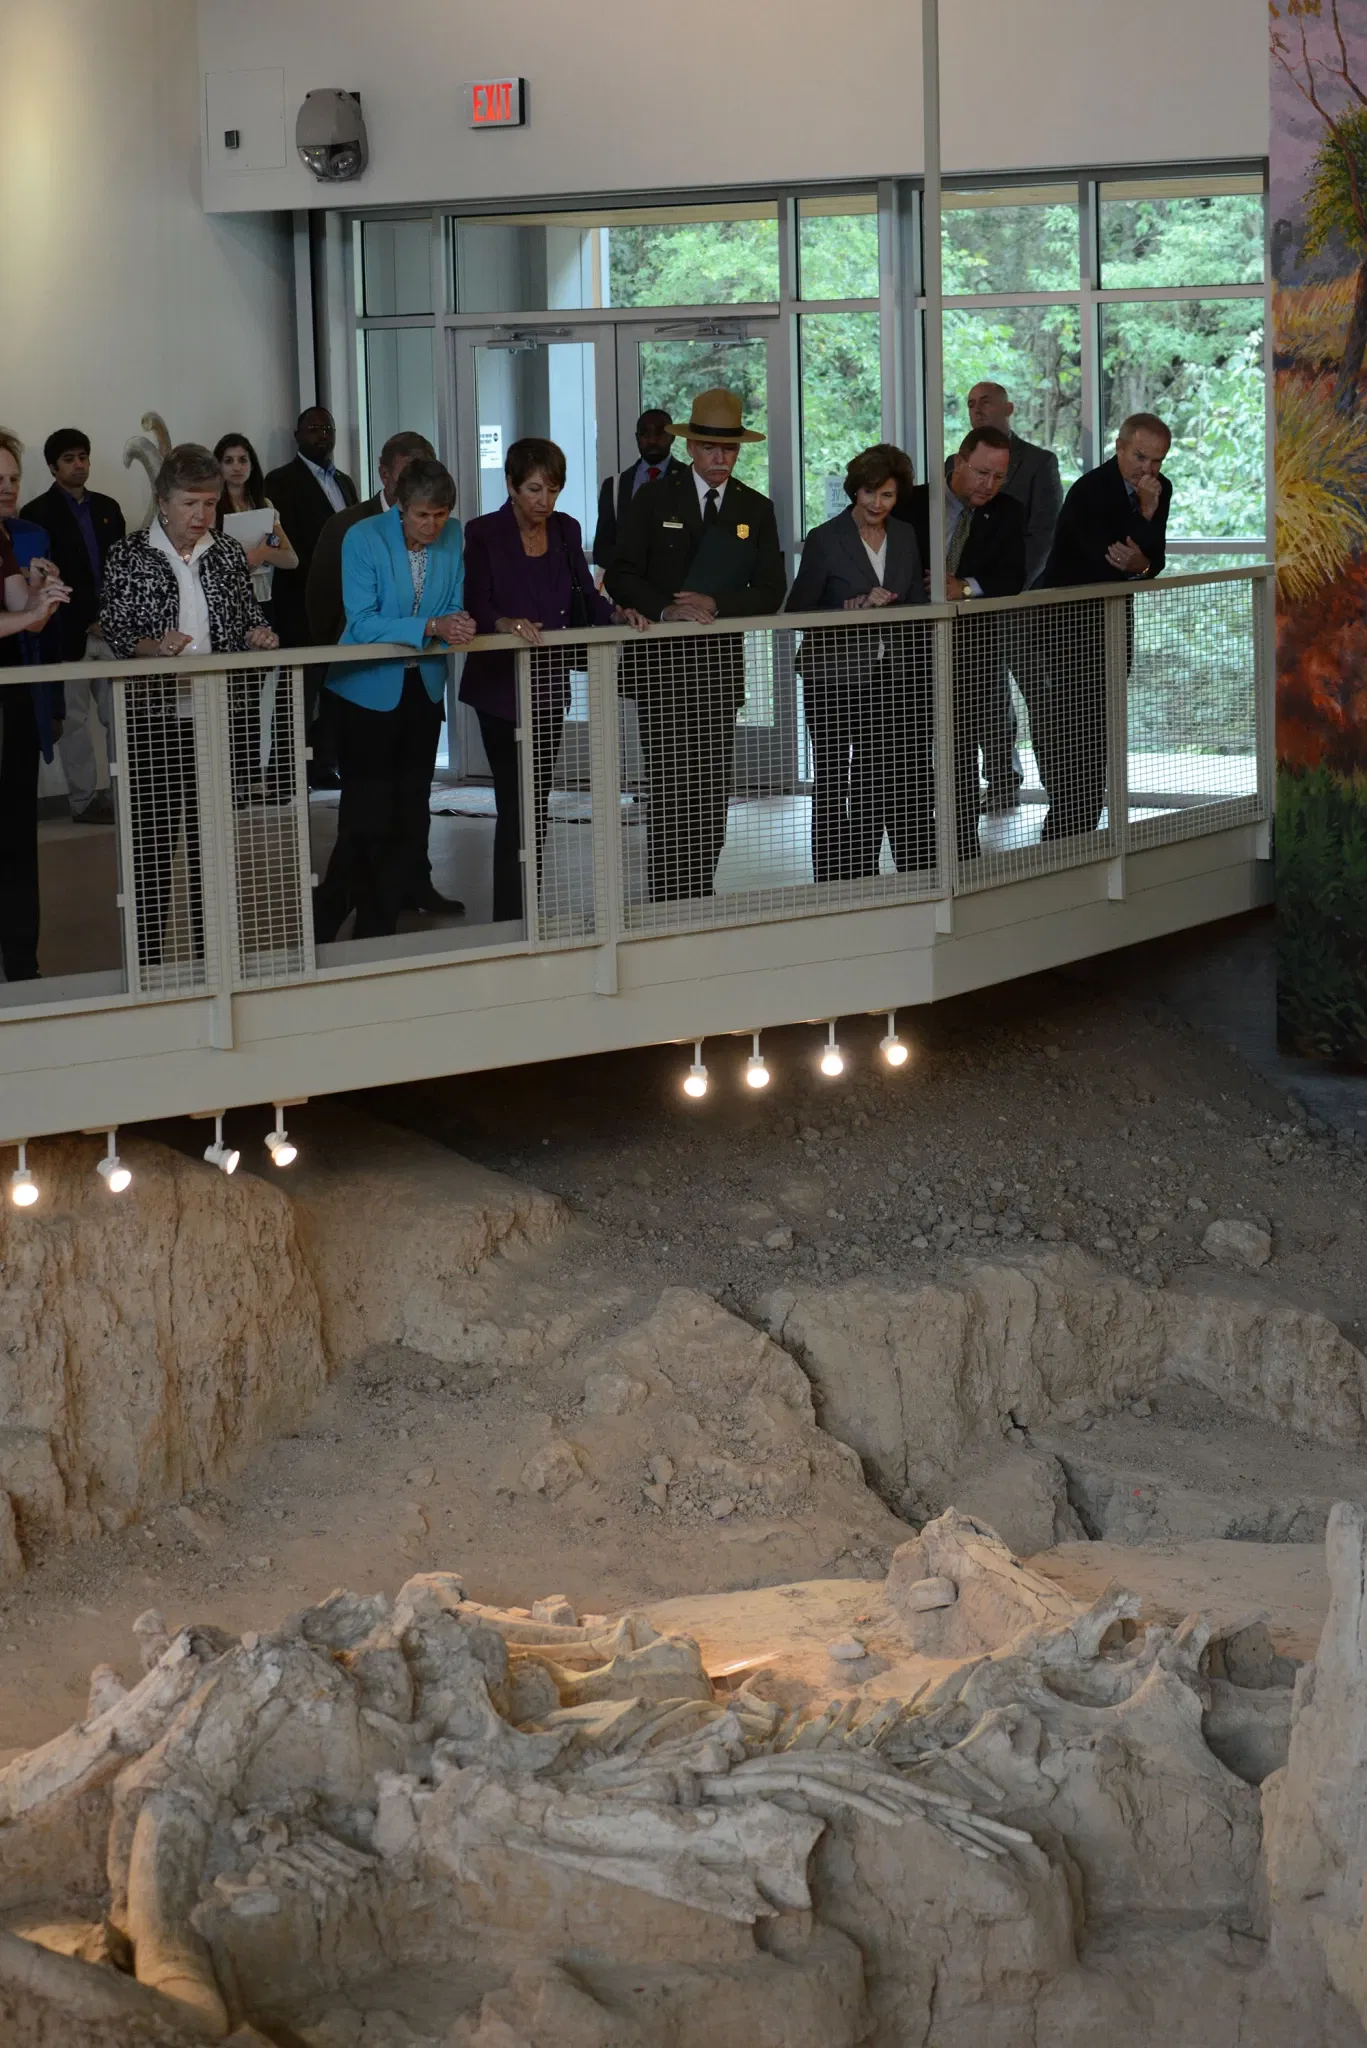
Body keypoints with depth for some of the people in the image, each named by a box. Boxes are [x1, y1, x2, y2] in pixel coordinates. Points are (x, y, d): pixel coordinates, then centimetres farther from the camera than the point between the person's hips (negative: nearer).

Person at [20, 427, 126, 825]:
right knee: (76, 717, -1)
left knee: (120, 715, 3)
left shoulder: (107, 508, 15)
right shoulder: (39, 513, -2)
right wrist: (88, 621, -10)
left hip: (111, 627, 5)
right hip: (69, 633, -5)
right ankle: (84, 800, 3)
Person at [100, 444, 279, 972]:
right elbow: (114, 632, -5)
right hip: (152, 717, -3)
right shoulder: (128, 556, -1)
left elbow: (249, 617, 15)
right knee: (153, 837, -1)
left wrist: (258, 634, -7)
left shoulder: (228, 553, 9)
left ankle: (210, 951, 16)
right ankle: (148, 958, 4)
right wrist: (153, 647, -24)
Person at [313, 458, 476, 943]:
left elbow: (454, 608, 6)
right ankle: (322, 927, 9)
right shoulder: (364, 539, -15)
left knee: (410, 817, 8)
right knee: (366, 816, -6)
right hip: (368, 689, -5)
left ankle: (379, 931, 18)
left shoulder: (452, 537, -1)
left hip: (423, 688, 5)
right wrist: (431, 626, -31)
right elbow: (363, 624, -21)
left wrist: (456, 625, -17)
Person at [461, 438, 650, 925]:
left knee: (538, 805, 11)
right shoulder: (483, 533, -9)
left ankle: (527, 915, 19)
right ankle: (510, 919, -5)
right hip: (501, 686, -6)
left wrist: (617, 613, -14)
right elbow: (475, 608, -15)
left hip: (549, 683, 6)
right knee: (516, 806, -10)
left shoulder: (565, 530, 7)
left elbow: (586, 597, 6)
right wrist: (506, 624, -35)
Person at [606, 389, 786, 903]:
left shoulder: (756, 510, 8)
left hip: (721, 666, 3)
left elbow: (771, 591, 3)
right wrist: (665, 609, -19)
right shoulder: (654, 499, 2)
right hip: (662, 666, -3)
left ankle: (700, 898, 12)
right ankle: (666, 900, -6)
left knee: (713, 794, 4)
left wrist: (716, 605, -14)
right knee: (670, 791, -8)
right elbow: (621, 576, -3)